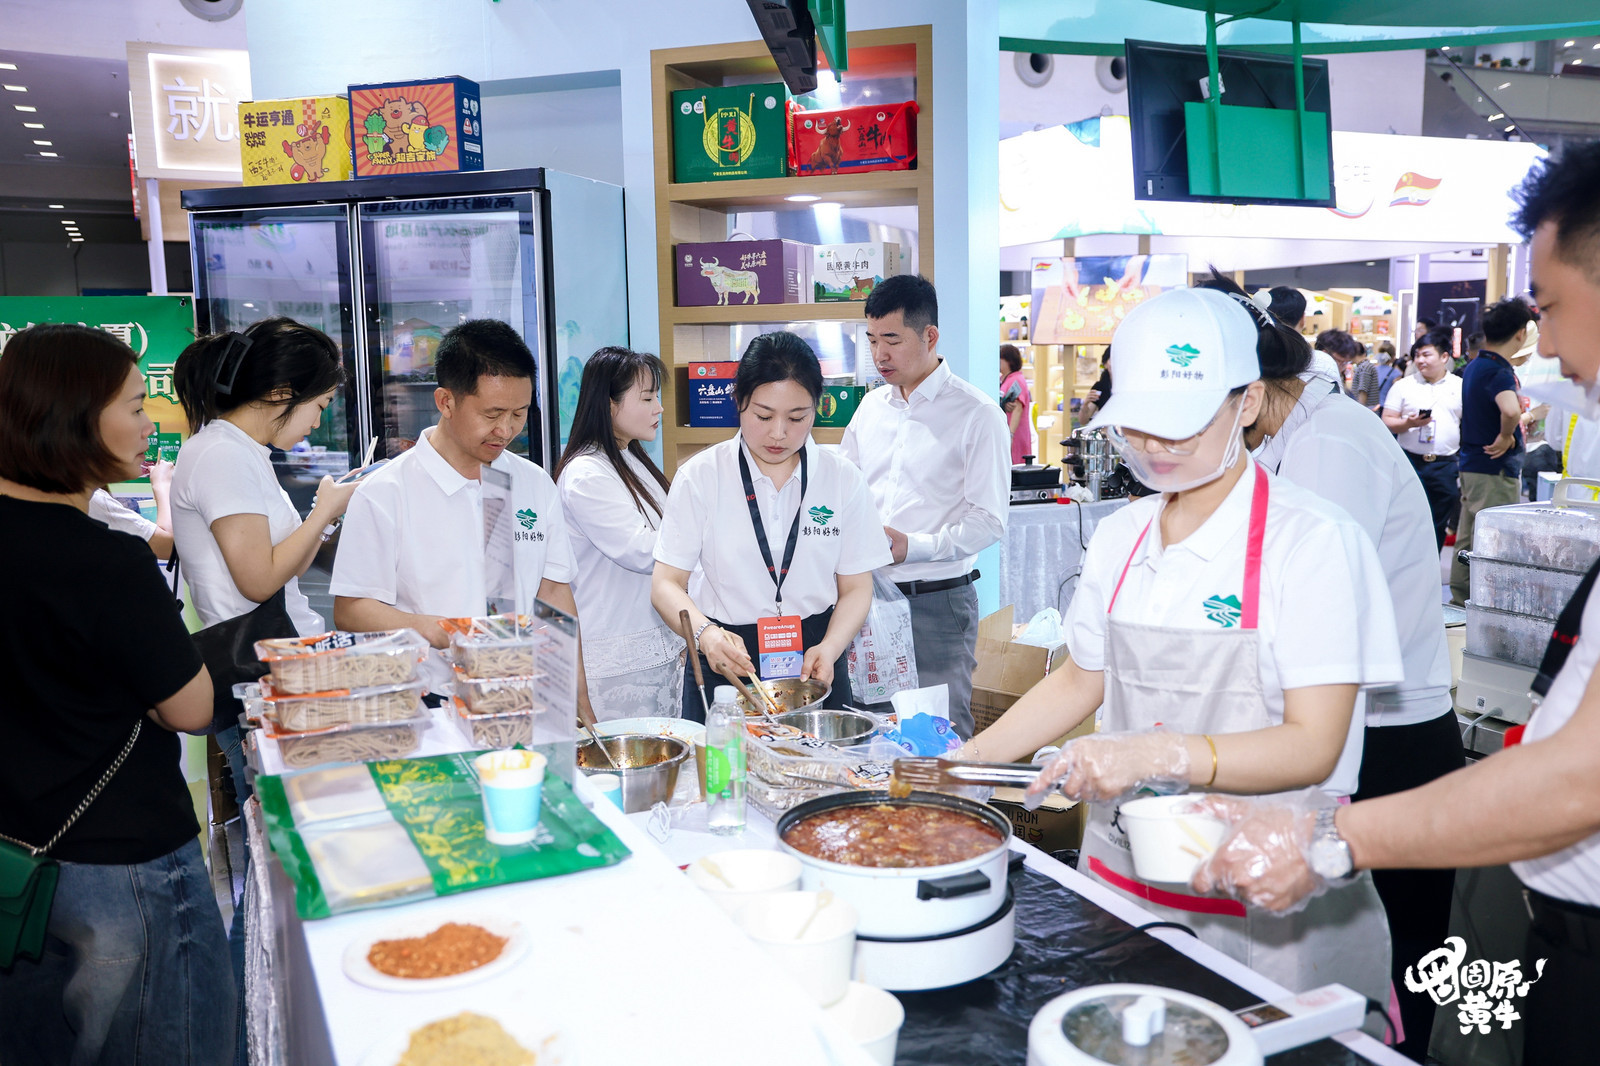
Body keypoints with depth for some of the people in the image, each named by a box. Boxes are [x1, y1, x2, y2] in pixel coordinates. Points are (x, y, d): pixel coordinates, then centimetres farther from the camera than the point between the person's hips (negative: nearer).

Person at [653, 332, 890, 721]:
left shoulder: (843, 479, 1)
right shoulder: (700, 476, -3)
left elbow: (856, 588, 4)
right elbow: (666, 583, -5)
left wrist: (830, 648, -15)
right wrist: (705, 633, -25)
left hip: (813, 664, 1)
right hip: (724, 664, -1)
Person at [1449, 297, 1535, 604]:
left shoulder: (1474, 367, 11)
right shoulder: (1498, 371, -19)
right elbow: (1510, 409, -39)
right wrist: (1506, 437, -23)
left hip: (1471, 464, 10)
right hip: (1496, 468, -10)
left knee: (1468, 541, 15)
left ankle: (1460, 602, 22)